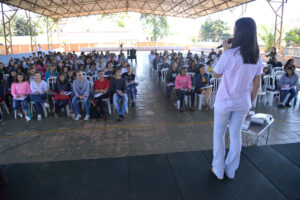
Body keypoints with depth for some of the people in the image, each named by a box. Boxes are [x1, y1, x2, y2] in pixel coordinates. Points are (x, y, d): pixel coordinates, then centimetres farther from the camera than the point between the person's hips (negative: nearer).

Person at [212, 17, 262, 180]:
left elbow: (216, 74, -3)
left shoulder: (229, 54, -19)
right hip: (243, 103, 5)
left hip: (224, 102, -5)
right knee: (236, 135, 17)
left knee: (219, 134, 12)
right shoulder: (257, 57, 0)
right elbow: (256, 85, 5)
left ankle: (218, 170, 23)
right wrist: (249, 103, 16)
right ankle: (231, 171, 31)